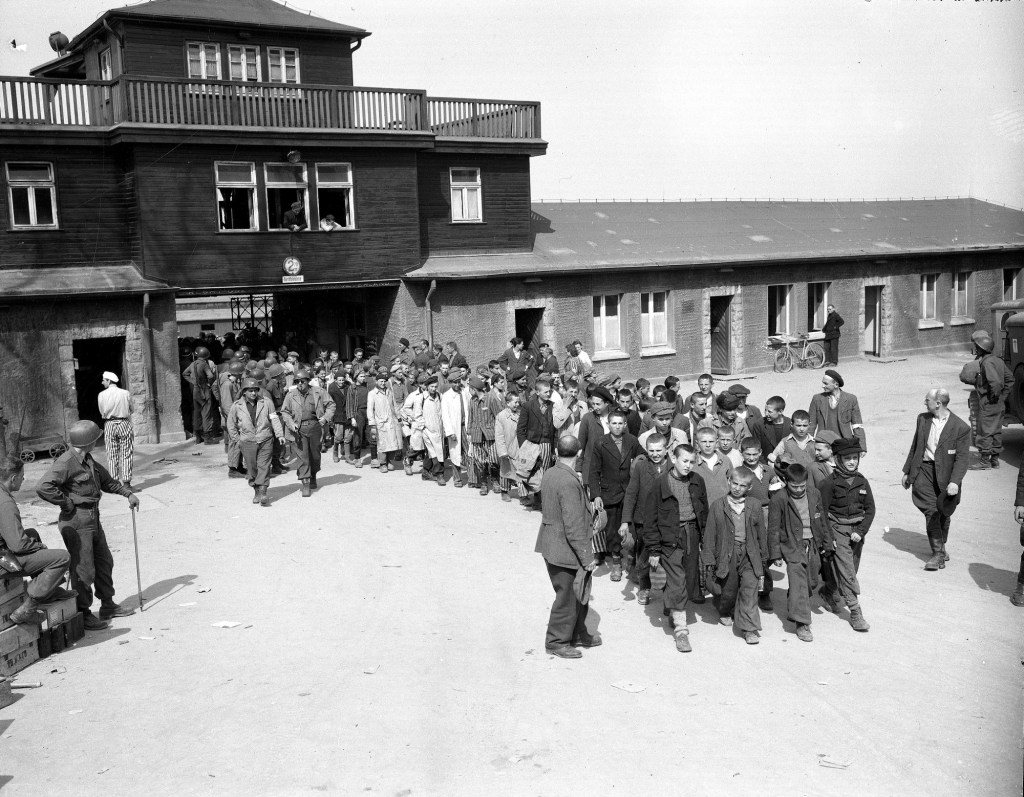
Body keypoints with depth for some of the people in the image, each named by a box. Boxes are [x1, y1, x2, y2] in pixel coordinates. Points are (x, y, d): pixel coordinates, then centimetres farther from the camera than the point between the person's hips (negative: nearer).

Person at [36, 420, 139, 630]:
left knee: (104, 562, 18)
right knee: (84, 570, -2)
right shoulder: (66, 463, -20)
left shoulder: (88, 460, 10)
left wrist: (127, 493, 18)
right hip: (76, 521, -10)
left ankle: (108, 606, 32)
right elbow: (43, 487, -31)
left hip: (93, 519, 10)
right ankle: (83, 614, 11)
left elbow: (106, 480, 25)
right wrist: (67, 504, -22)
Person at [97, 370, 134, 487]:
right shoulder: (125, 393, -3)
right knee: (126, 454, 4)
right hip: (124, 423, 0)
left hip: (109, 425, 0)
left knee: (112, 455, 7)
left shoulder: (102, 395, -3)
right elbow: (131, 409, 7)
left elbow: (102, 412, 4)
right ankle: (126, 481, 1)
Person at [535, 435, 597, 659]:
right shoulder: (569, 483, -26)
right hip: (565, 551, -9)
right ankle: (557, 642, 22)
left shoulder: (548, 474, 1)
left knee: (579, 593, 22)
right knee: (568, 597, 8)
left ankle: (578, 634, 36)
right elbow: (574, 527, -25)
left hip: (551, 545, 9)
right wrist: (587, 558, -19)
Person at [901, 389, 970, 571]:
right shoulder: (922, 419, 5)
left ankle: (941, 545, 34)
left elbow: (962, 458, -12)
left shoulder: (960, 427, -9)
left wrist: (955, 481, -23)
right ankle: (938, 553, -4)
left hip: (945, 474, -2)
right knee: (931, 511, -8)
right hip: (924, 470, 2)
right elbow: (915, 447, 14)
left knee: (943, 513, 11)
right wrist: (907, 471, 16)